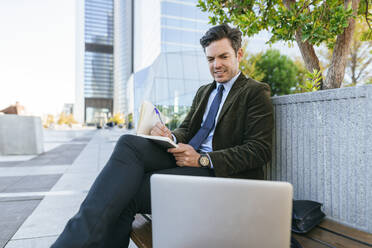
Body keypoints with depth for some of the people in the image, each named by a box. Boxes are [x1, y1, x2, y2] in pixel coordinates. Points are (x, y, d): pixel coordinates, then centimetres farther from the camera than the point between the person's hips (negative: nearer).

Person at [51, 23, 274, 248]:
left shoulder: (256, 92, 2)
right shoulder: (204, 92, 24)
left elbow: (260, 151, -8)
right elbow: (186, 130, 18)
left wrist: (203, 159, -19)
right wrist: (170, 137, -9)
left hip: (218, 171, -6)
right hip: (185, 157, 6)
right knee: (130, 143, -22)